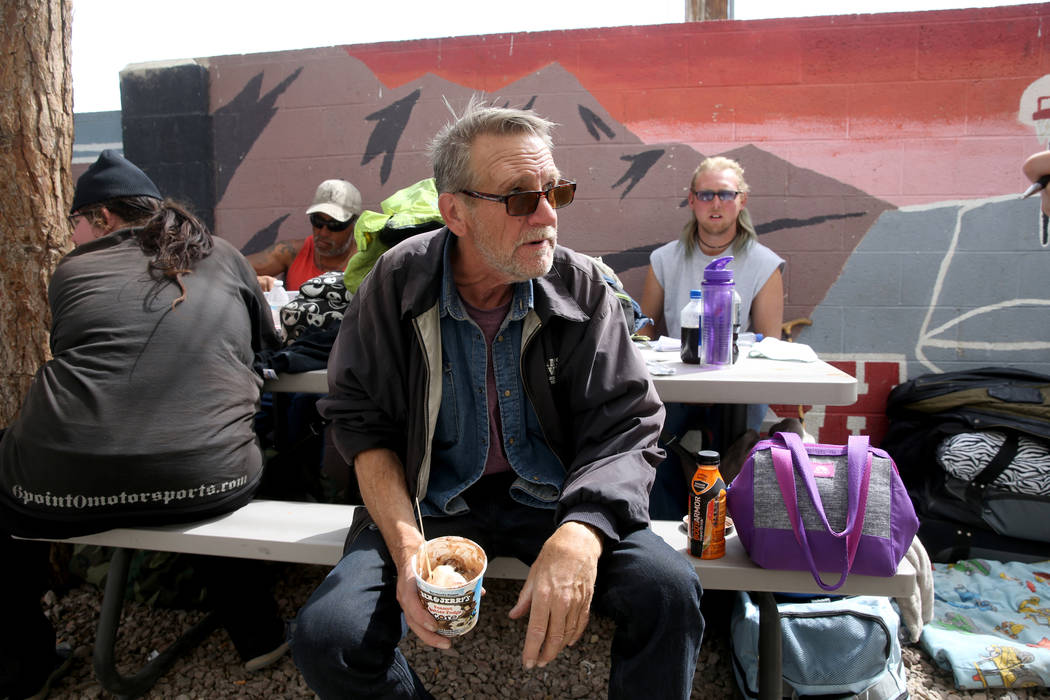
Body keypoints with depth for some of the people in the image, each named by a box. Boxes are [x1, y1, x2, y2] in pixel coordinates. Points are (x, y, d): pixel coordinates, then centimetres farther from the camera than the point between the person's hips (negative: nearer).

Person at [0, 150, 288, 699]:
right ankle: (257, 630, 34)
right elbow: (268, 344, 26)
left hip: (66, 488, -1)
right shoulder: (223, 258, 12)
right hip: (213, 481, 1)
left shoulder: (73, 270, 11)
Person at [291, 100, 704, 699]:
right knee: (327, 636, -22)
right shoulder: (398, 284, -8)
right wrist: (406, 543, -18)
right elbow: (362, 421, -2)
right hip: (429, 503, 1)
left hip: (552, 499, 0)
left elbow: (625, 429, -10)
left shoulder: (582, 287, -7)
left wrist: (580, 534, -30)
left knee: (670, 591, -24)